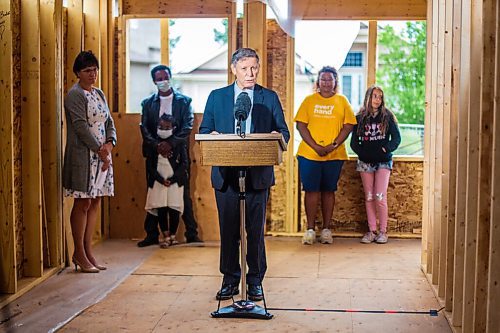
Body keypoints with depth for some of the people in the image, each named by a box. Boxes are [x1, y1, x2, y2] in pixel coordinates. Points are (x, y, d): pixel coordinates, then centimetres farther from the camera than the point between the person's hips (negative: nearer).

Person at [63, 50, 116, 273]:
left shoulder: (99, 94, 16)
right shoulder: (74, 95, -8)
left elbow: (109, 122, 12)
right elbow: (81, 127, -15)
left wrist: (110, 144, -7)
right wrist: (100, 151, -15)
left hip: (102, 155, 8)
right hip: (83, 156, -8)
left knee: (94, 203, 8)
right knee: (83, 204, -3)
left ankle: (87, 251, 15)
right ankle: (79, 253, 5)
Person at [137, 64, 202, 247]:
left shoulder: (184, 101, 4)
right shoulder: (148, 103, 10)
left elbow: (187, 126, -6)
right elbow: (144, 129, 2)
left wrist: (170, 143, -18)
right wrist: (157, 145, -15)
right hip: (155, 154, 2)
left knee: (184, 194, 1)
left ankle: (191, 233, 6)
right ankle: (152, 234, 11)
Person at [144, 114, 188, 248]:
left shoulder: (178, 142, 0)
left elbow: (184, 163, -3)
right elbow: (149, 165, 2)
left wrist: (172, 179, -12)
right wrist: (161, 179, -9)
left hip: (175, 180, -1)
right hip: (158, 181, 1)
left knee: (174, 209, -3)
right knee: (161, 209, 0)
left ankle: (172, 236, 10)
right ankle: (165, 236, 8)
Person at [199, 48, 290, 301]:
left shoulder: (269, 98, 8)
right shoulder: (217, 97, 10)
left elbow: (284, 132, 6)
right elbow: (204, 130, 10)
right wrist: (212, 136, -13)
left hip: (258, 174, -1)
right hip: (226, 174, 1)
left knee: (256, 229, 4)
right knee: (228, 229, 5)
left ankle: (255, 280, 16)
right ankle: (230, 280, 18)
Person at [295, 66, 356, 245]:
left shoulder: (342, 101, 7)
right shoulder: (309, 100, 6)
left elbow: (348, 125, 2)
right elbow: (301, 125, 0)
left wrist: (334, 145, -12)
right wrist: (316, 147, -11)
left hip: (334, 155, 1)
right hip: (309, 154, 0)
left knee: (328, 191, 7)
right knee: (311, 190, 0)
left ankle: (326, 229, 13)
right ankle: (310, 229, 7)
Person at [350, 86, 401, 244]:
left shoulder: (387, 116, 2)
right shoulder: (360, 117, 5)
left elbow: (396, 138, 1)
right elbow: (354, 141, 7)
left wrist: (386, 148, -13)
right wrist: (362, 151, -8)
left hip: (383, 161, -2)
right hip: (365, 162, 2)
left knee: (380, 197, -9)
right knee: (369, 197, 3)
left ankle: (383, 231, 1)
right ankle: (372, 231, 10)